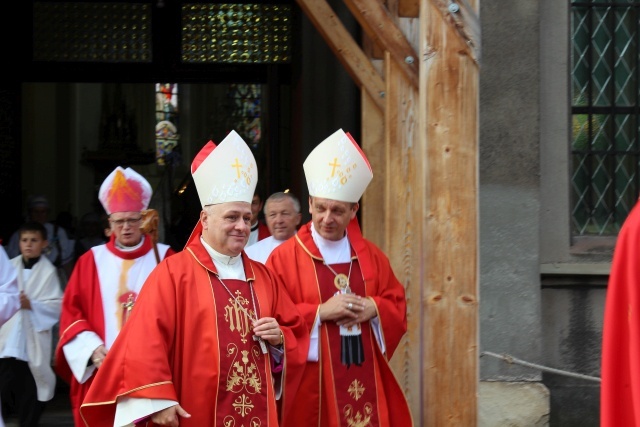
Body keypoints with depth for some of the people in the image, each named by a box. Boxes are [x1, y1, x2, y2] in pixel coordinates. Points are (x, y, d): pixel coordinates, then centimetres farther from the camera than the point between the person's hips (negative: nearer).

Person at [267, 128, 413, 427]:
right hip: (313, 385, -4)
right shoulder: (284, 257, -3)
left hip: (365, 382, 4)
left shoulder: (371, 256, 11)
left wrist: (374, 309, -7)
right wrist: (320, 312, -17)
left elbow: (398, 306, 14)